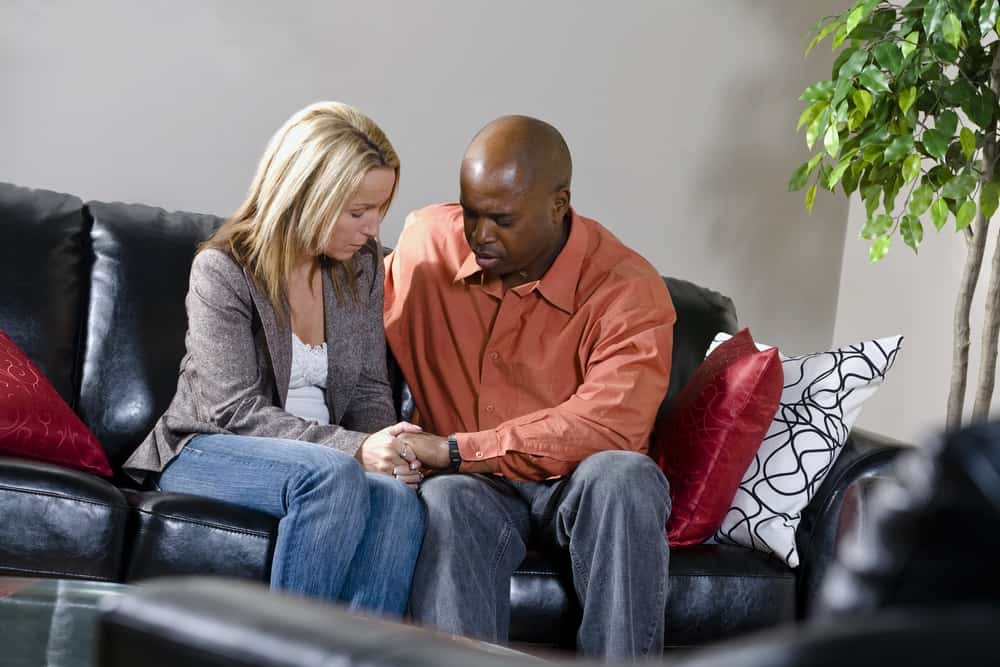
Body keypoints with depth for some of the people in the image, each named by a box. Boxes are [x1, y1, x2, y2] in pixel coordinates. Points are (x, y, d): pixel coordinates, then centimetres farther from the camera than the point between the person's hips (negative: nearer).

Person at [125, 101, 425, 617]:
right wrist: (354, 449, -28)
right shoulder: (222, 270, -12)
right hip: (208, 451, -4)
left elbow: (369, 388, 9)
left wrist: (387, 449, -14)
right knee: (333, 475, -37)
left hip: (320, 453, 5)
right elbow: (238, 410, -17)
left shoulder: (360, 263, 5)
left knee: (399, 500, -30)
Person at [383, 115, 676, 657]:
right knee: (447, 502, -35)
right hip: (468, 487, 2)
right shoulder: (427, 242, -1)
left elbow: (609, 426, -26)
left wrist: (455, 449, -25)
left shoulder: (627, 289, -13)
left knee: (624, 475, -36)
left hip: (577, 489, -1)